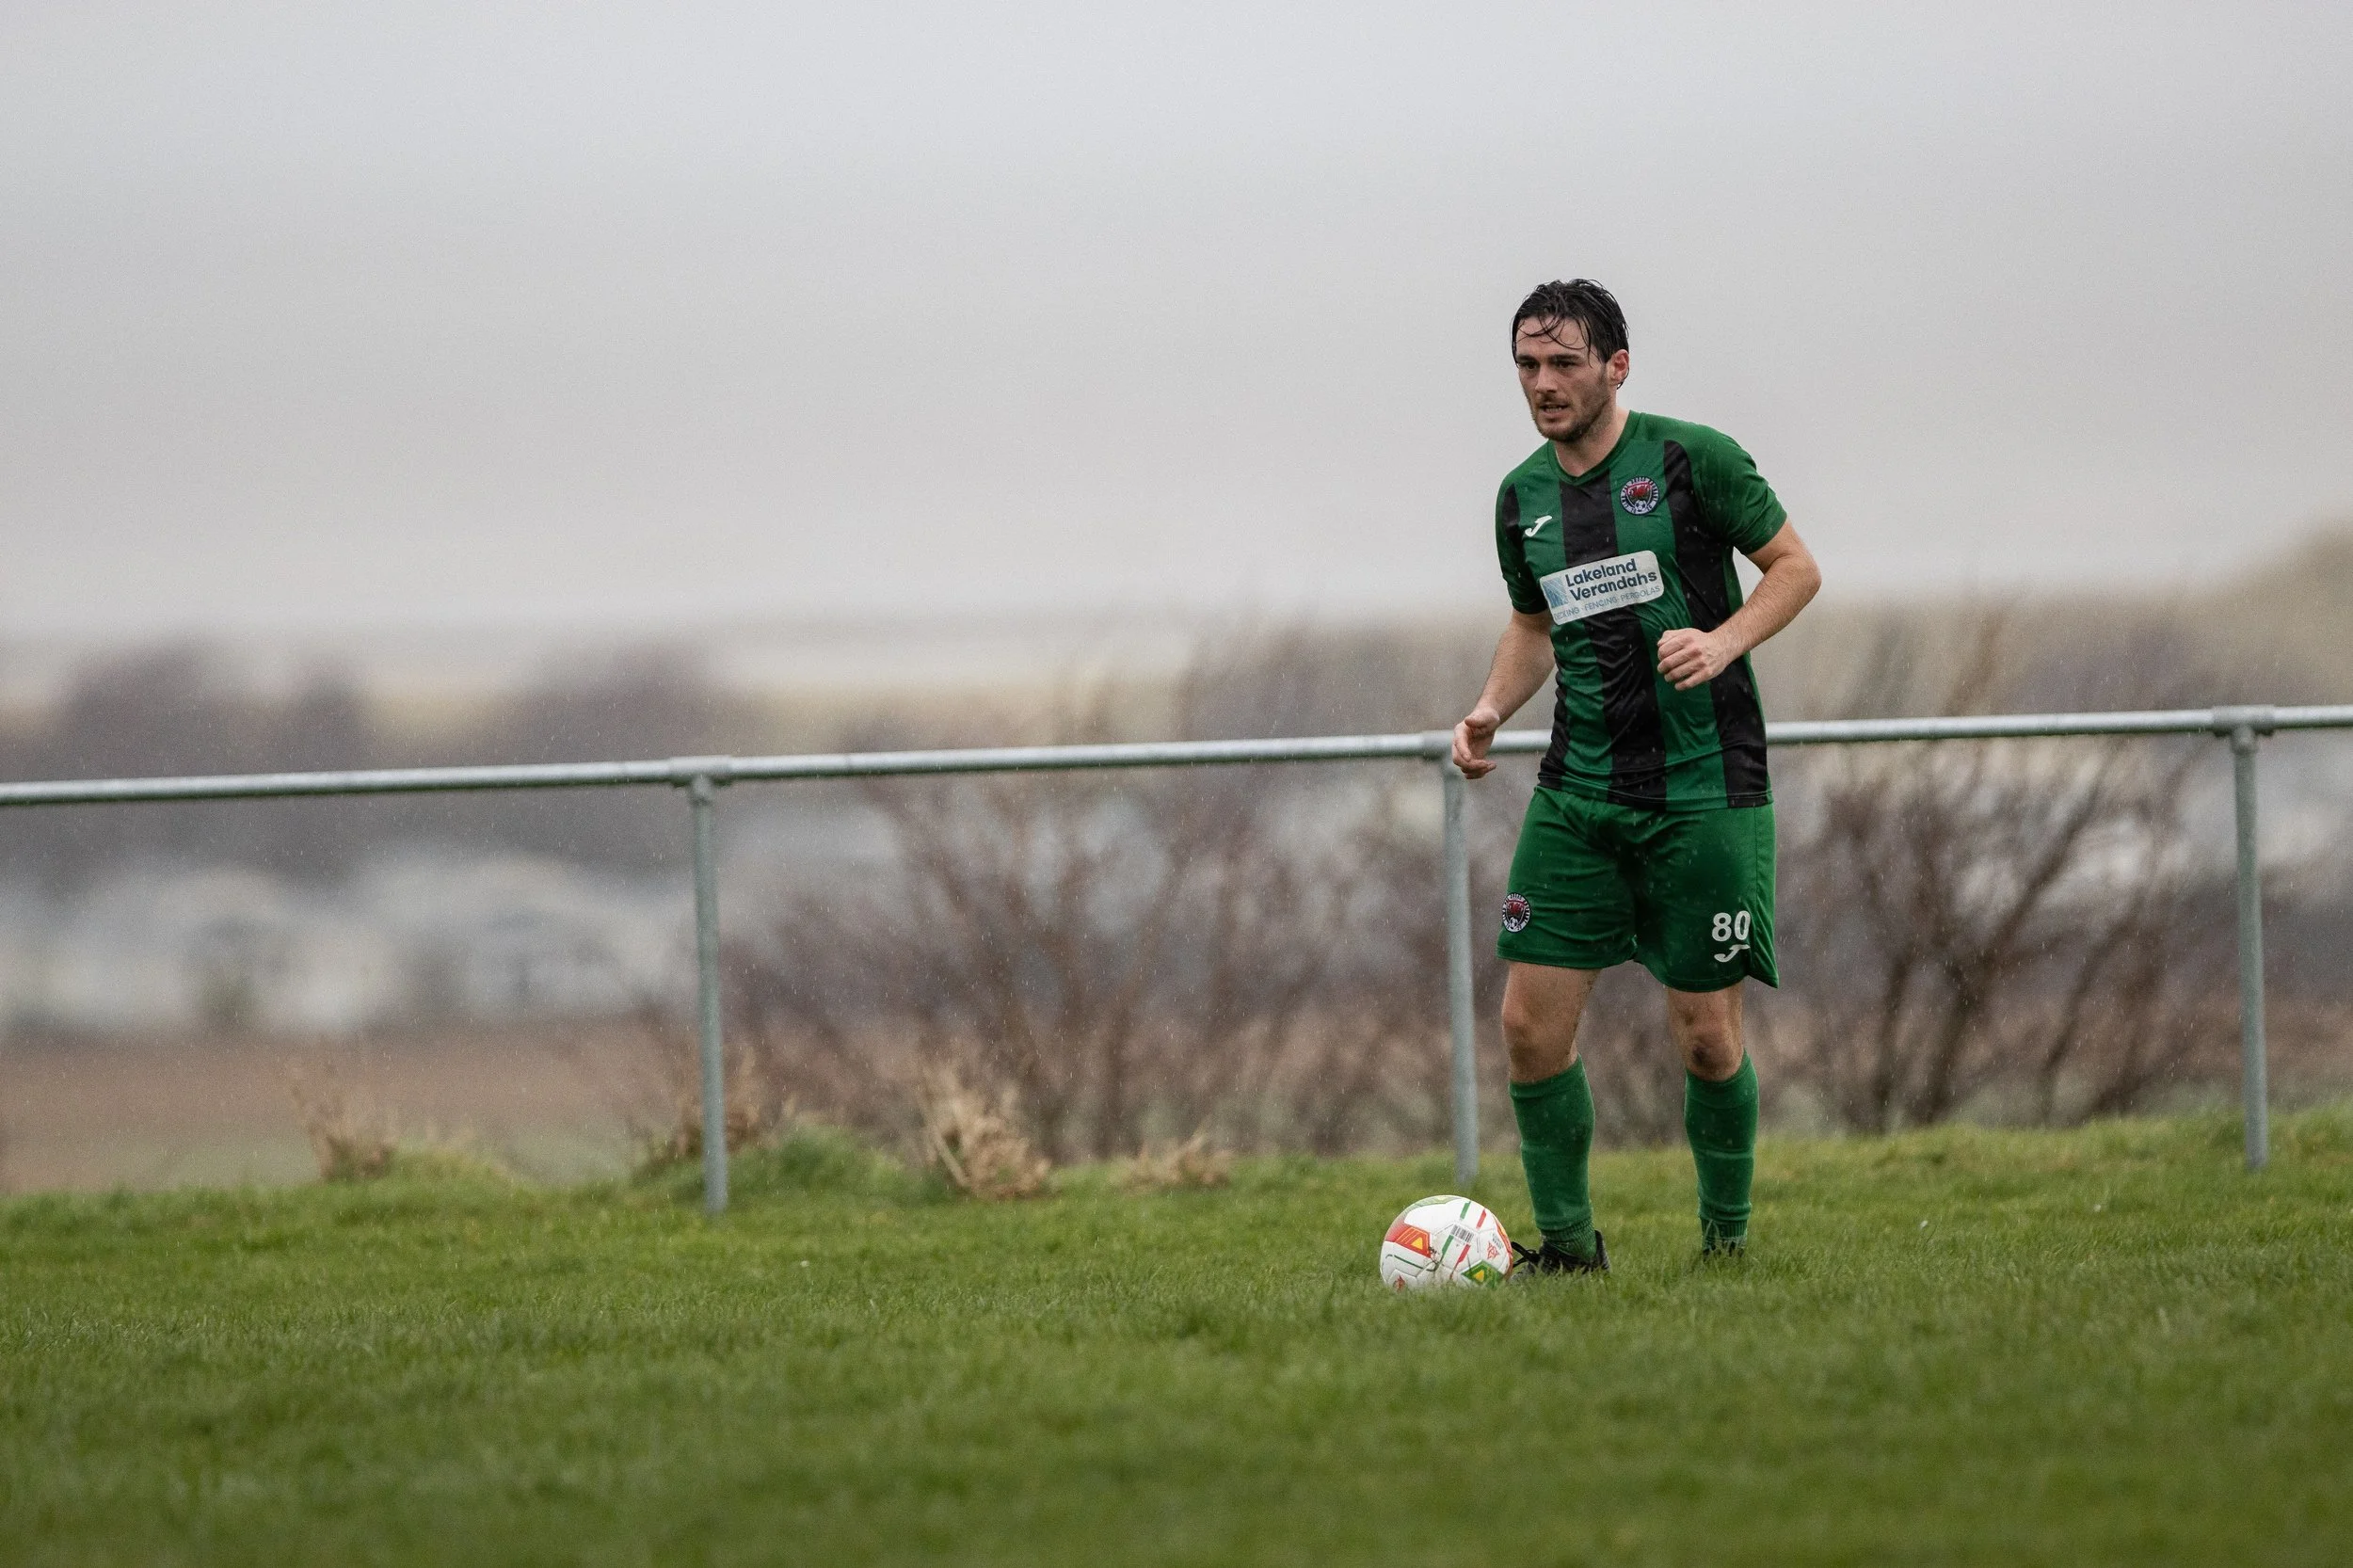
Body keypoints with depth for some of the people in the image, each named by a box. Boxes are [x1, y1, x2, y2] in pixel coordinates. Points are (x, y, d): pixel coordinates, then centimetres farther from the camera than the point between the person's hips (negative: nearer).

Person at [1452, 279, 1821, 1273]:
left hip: (1704, 788, -4)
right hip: (1577, 795, 4)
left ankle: (1726, 1236, 18)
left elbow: (1796, 568, 0)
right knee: (1531, 1022, -5)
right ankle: (1567, 1244, 8)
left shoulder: (1692, 460, -6)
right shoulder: (1522, 498, 9)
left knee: (1704, 1033, -2)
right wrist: (1492, 708, 6)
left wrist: (1723, 642, -17)